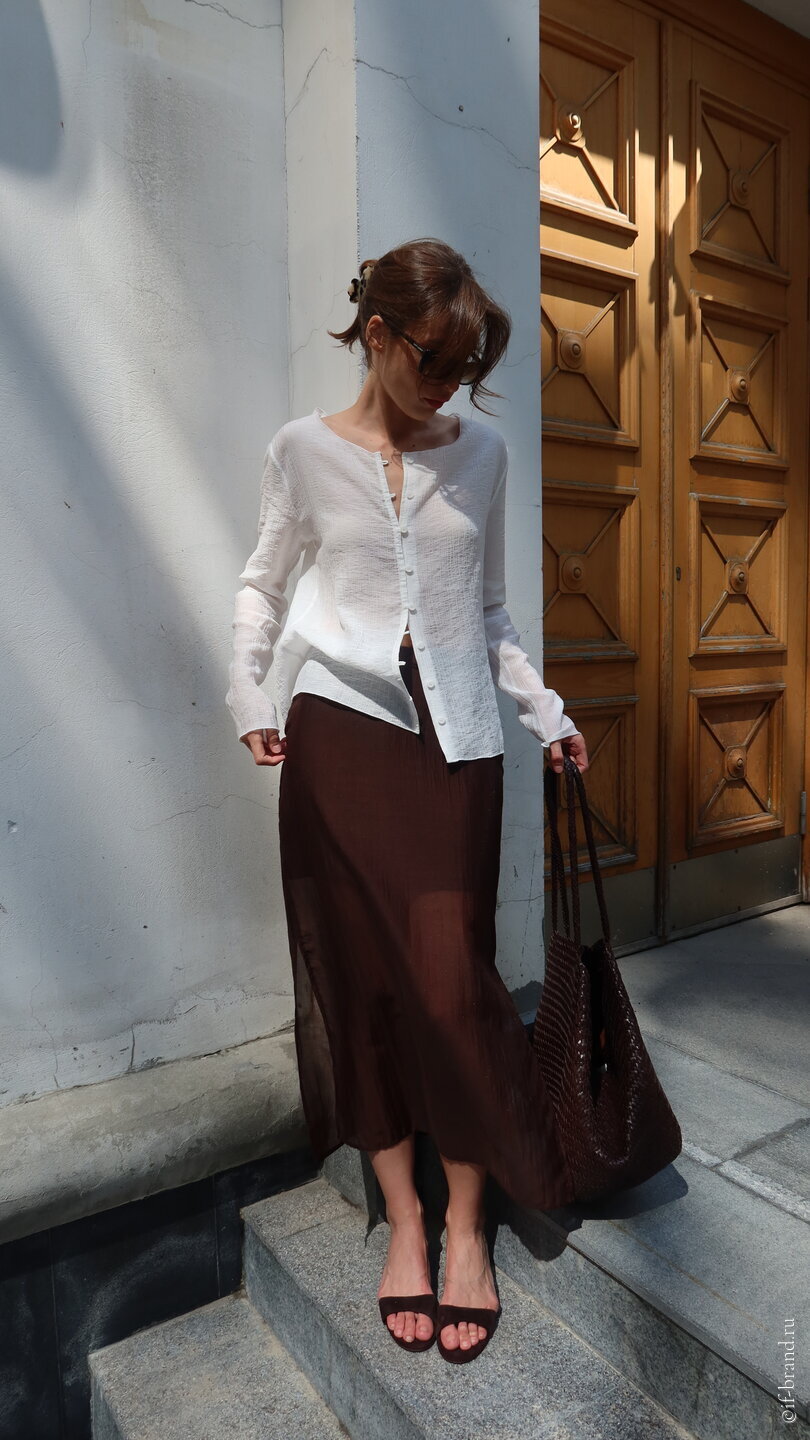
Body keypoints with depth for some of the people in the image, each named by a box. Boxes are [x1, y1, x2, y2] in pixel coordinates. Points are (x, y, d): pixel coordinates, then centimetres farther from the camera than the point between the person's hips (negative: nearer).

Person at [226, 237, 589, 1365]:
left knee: (451, 977, -2)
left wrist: (546, 711, 12)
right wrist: (248, 694, 2)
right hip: (337, 726, 0)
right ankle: (403, 1216, 23)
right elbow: (264, 581, 14)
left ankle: (467, 1222, 20)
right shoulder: (304, 450, 5)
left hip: (455, 737, 1)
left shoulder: (480, 454, 10)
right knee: (361, 974, 5)